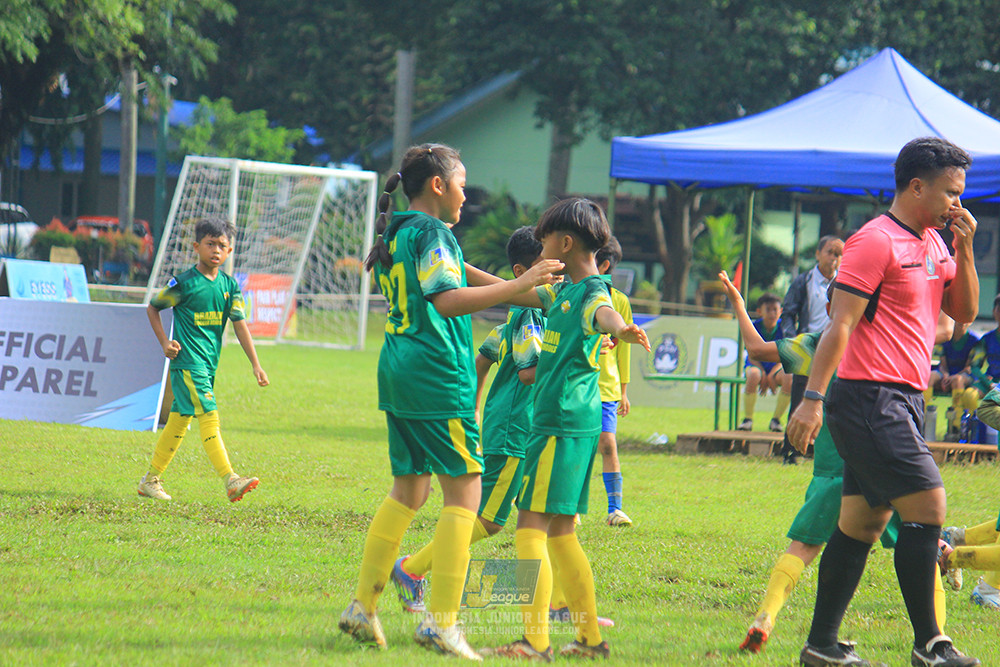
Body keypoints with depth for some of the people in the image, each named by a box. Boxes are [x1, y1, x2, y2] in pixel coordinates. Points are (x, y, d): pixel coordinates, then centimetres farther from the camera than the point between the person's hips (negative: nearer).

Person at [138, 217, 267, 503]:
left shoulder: (229, 285, 7)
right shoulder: (185, 283, -8)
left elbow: (240, 324, 4)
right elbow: (152, 307, 3)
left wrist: (255, 364, -3)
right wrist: (165, 343, -5)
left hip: (209, 362, 7)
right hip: (187, 360, -7)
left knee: (179, 420, 12)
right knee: (208, 416, -16)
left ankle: (150, 480, 22)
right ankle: (230, 480, -24)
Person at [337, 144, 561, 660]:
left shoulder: (393, 234, 15)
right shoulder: (432, 233, -12)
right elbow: (448, 301, -24)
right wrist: (519, 285, -25)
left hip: (398, 373, 9)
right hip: (438, 377, -9)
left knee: (407, 491, 16)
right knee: (463, 493, -6)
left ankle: (363, 607, 14)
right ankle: (441, 622, -11)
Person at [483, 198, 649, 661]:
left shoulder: (592, 293, -14)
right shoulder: (564, 291, 16)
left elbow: (605, 314, -38)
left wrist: (622, 330, -60)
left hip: (564, 427, -10)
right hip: (569, 424, 10)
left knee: (531, 527, -13)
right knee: (560, 532, 14)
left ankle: (535, 641, -17)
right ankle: (590, 637, 18)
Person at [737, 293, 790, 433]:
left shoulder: (783, 328, -8)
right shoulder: (755, 327, -11)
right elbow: (752, 356, -10)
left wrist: (772, 375, -22)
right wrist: (763, 375, -23)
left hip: (776, 367, 1)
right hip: (756, 365, -1)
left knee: (789, 377, -33)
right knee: (754, 375, -38)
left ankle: (776, 419, -16)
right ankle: (748, 418, -23)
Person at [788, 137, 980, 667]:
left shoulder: (934, 242, 16)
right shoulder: (876, 242, -11)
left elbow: (964, 313, 17)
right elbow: (840, 322, -16)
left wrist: (964, 249, 4)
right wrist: (812, 397, -21)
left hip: (902, 401, 9)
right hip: (871, 398, -9)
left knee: (862, 523, 9)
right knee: (927, 504, -13)